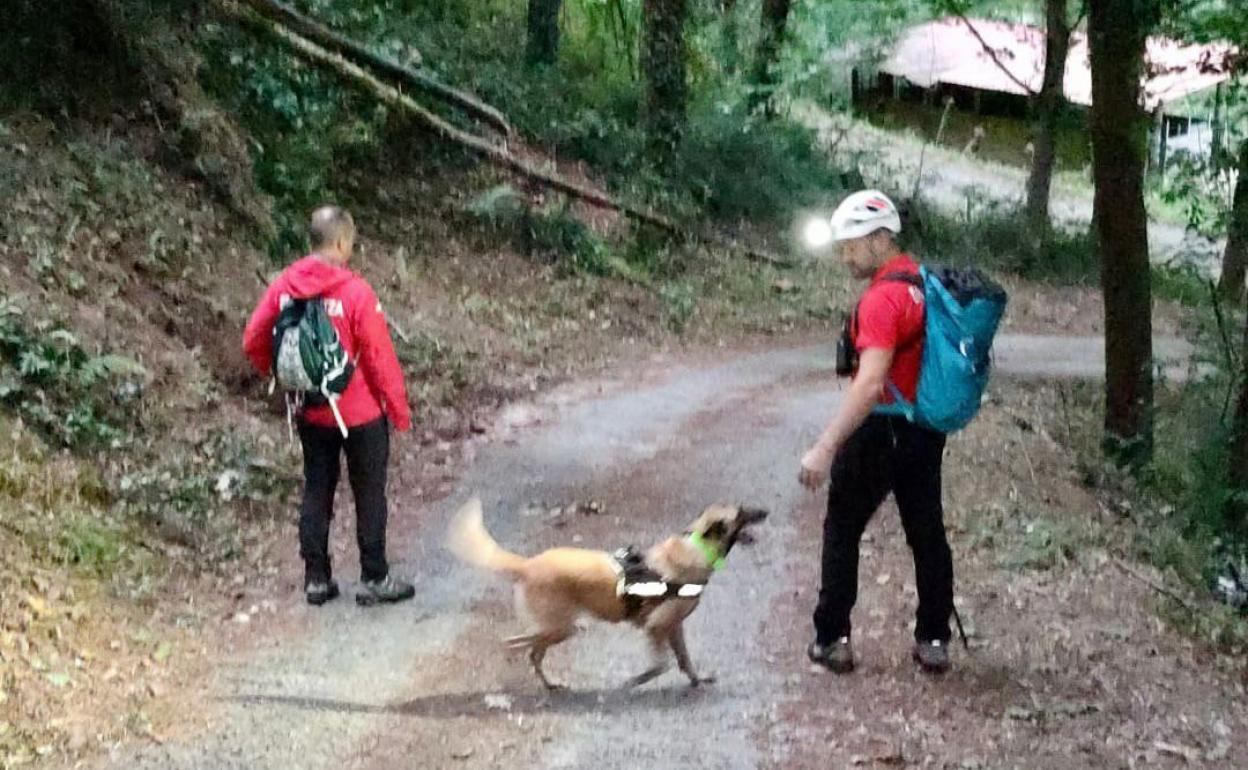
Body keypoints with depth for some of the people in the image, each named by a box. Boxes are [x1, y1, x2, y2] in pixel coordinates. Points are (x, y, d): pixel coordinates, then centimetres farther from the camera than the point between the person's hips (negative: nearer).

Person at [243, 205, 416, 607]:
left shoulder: (284, 286, -5)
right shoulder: (356, 292, -20)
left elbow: (253, 341, 2)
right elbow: (380, 357, -17)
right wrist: (399, 410, -6)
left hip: (310, 414, 5)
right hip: (361, 415, -5)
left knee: (316, 491, 15)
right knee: (369, 495, 9)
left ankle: (316, 578, 22)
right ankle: (374, 579, 17)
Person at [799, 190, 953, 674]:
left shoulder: (883, 298, -21)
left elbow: (870, 383, -31)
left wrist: (825, 448, -33)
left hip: (881, 432, -8)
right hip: (927, 431, 8)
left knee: (842, 531, 7)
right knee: (927, 533, 13)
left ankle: (832, 640, 10)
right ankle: (934, 640, 19)